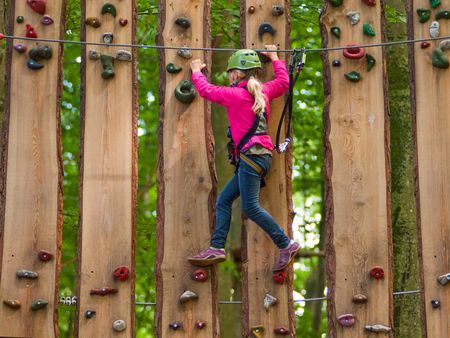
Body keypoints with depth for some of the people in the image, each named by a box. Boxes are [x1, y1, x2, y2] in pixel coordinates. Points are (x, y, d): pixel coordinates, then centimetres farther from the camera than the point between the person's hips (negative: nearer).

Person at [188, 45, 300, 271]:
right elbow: (283, 82, 33)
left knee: (250, 207, -11)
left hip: (251, 154, -9)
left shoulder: (235, 94, -7)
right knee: (224, 200, 10)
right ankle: (217, 248, 6)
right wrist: (274, 58, 45)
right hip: (259, 157, 9)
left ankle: (287, 245, -8)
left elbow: (206, 90, 5)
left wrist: (196, 72, 24)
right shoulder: (262, 91, 13)